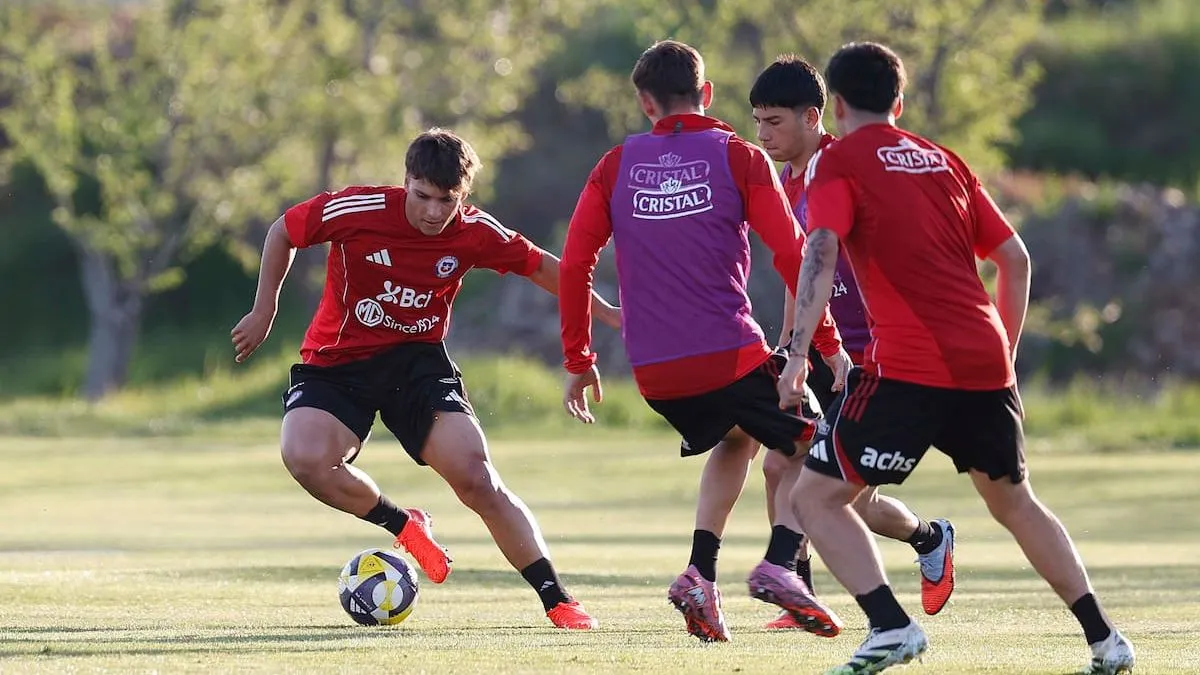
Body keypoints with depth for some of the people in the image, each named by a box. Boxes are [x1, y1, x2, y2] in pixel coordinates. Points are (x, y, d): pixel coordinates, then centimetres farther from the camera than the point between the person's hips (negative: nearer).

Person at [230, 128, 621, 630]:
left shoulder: (474, 233, -11)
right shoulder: (360, 210, -18)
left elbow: (541, 267, 6)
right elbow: (283, 232, -1)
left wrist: (608, 314, 6)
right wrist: (264, 312, 2)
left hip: (418, 360, 1)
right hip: (336, 360, -1)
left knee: (476, 477, -16)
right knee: (305, 458, -30)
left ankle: (557, 602, -8)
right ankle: (404, 526, -3)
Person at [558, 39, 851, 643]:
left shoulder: (617, 164, 8)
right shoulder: (737, 157, 0)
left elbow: (573, 265, 6)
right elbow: (792, 256, -7)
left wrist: (577, 361, 14)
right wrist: (830, 345, 0)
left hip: (654, 374, 4)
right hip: (730, 356, -4)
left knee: (735, 440, 30)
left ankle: (700, 576, 11)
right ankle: (779, 564, -10)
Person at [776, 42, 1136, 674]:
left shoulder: (837, 162, 4)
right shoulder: (943, 161, 21)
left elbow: (821, 253, -13)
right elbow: (1015, 258, 20)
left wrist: (798, 353, -18)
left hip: (906, 367, -6)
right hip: (986, 362, 6)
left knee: (815, 497, 2)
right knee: (1015, 502, 24)